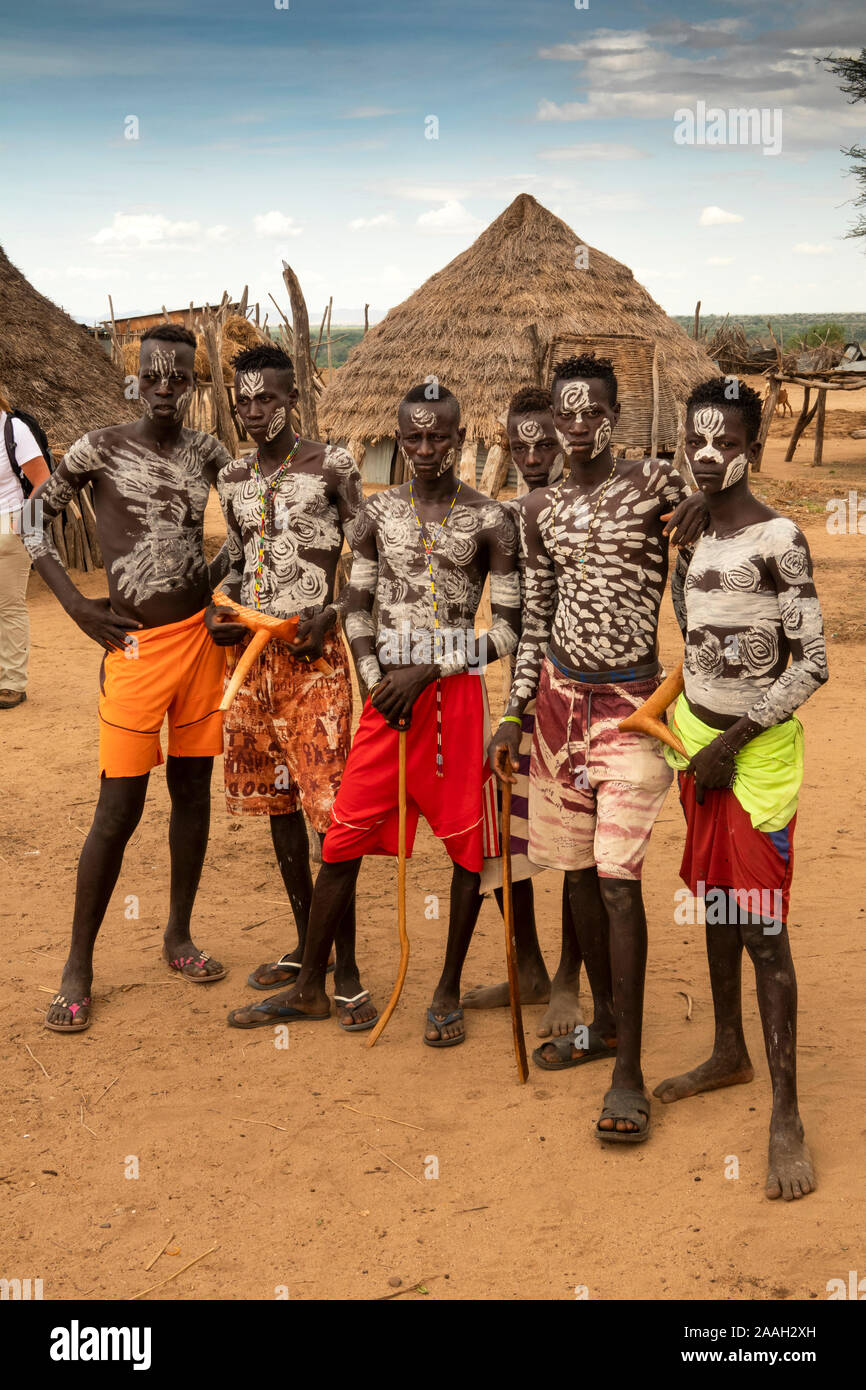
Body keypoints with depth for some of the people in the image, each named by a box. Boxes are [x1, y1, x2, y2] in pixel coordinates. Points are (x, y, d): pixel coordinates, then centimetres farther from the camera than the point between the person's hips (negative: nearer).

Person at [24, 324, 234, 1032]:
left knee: (192, 791, 12)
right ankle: (79, 966, 9)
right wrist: (76, 604, -7)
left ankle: (179, 935, 28)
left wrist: (218, 576, 8)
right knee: (119, 809, -4)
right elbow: (34, 516, 0)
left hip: (201, 635, 5)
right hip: (136, 647, -4)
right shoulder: (100, 448, -4)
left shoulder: (205, 451, 7)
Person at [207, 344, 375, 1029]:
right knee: (277, 801, 12)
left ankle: (346, 971, -1)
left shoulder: (331, 465, -4)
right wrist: (218, 608, 3)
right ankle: (306, 942, 27)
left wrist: (332, 613, -17)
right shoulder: (234, 479, 13)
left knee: (329, 808, -9)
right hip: (251, 655, 6)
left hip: (313, 656, -6)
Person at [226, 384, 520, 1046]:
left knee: (468, 844, 3)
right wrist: (377, 681, -4)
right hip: (390, 693, 2)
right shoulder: (380, 512, 7)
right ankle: (310, 988, 19)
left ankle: (449, 992, 21)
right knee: (344, 837, 4)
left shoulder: (490, 520, -2)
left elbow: (510, 626, -5)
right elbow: (357, 607, 12)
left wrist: (426, 672, -12)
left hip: (456, 693, -2)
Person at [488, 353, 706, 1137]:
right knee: (578, 871, 12)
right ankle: (605, 1022, 30)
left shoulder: (654, 483, -2)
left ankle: (629, 1075, -5)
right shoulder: (542, 510, 9)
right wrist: (515, 715, 9)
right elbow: (535, 620, 12)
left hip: (630, 704, -4)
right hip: (561, 697, 5)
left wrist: (704, 508, -14)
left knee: (617, 881, -10)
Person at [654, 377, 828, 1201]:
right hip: (696, 740, 7)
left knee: (761, 924, -7)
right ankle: (729, 1054, 34)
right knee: (714, 903, 16)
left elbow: (812, 662, -15)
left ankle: (786, 1116, -1)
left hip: (757, 748, -7)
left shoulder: (777, 539, -14)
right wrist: (687, 739, 9)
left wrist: (732, 742, -15)